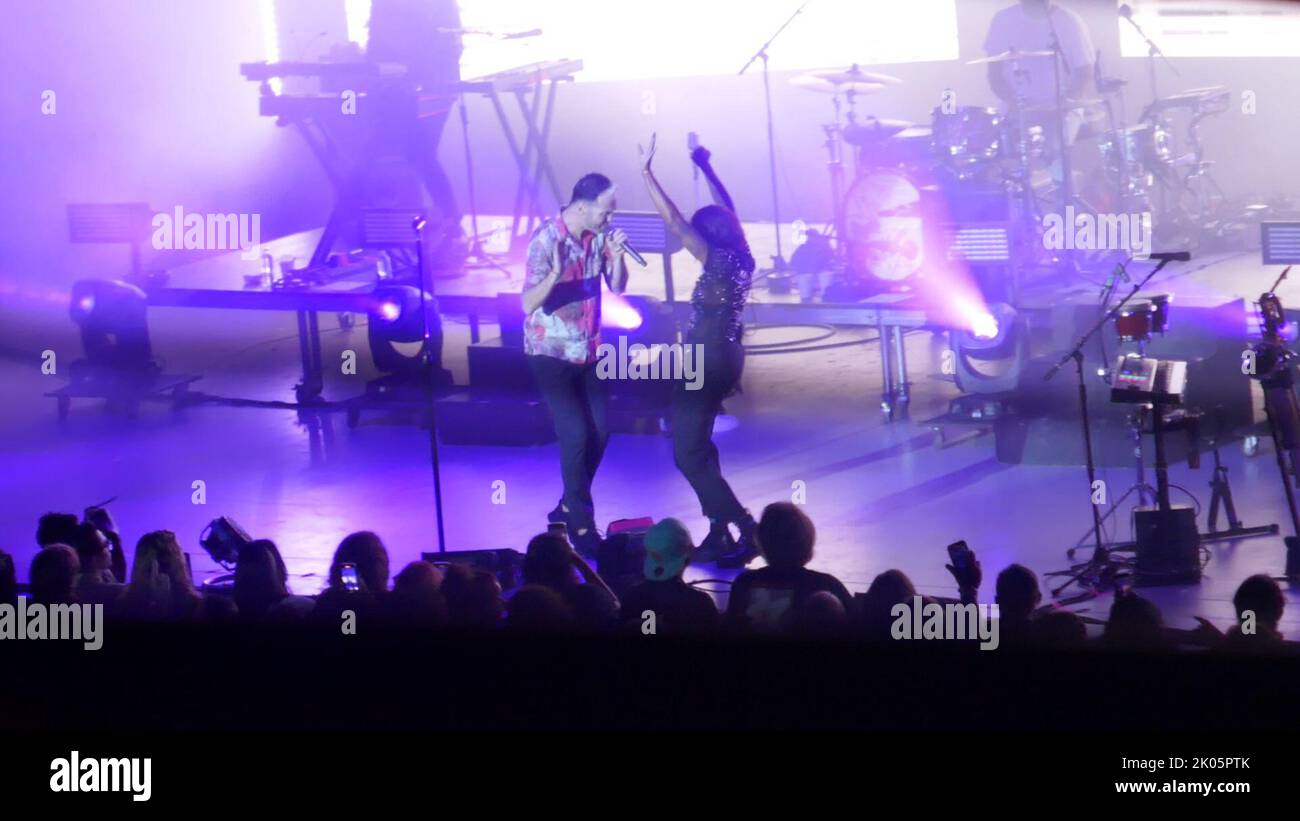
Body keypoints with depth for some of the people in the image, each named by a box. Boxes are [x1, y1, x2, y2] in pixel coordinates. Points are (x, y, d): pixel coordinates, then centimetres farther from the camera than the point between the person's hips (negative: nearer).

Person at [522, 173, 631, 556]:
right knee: (575, 434, -11)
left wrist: (615, 256, -16)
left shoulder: (599, 236, -3)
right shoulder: (546, 240, -21)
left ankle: (569, 506, 25)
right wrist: (555, 274, -41)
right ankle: (581, 525, -2)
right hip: (551, 351, -6)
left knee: (599, 432, 6)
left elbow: (617, 287, 3)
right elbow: (529, 304, -23)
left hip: (587, 349, 6)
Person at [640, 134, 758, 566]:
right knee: (697, 445, 18)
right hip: (724, 359, 9)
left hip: (706, 364, -9)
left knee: (689, 454, -4)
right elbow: (728, 212, 18)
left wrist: (647, 172, -20)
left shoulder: (718, 261, -21)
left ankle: (746, 529, -9)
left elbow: (673, 220, -24)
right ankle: (720, 533, 16)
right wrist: (705, 167, 25)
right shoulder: (740, 258, 1)